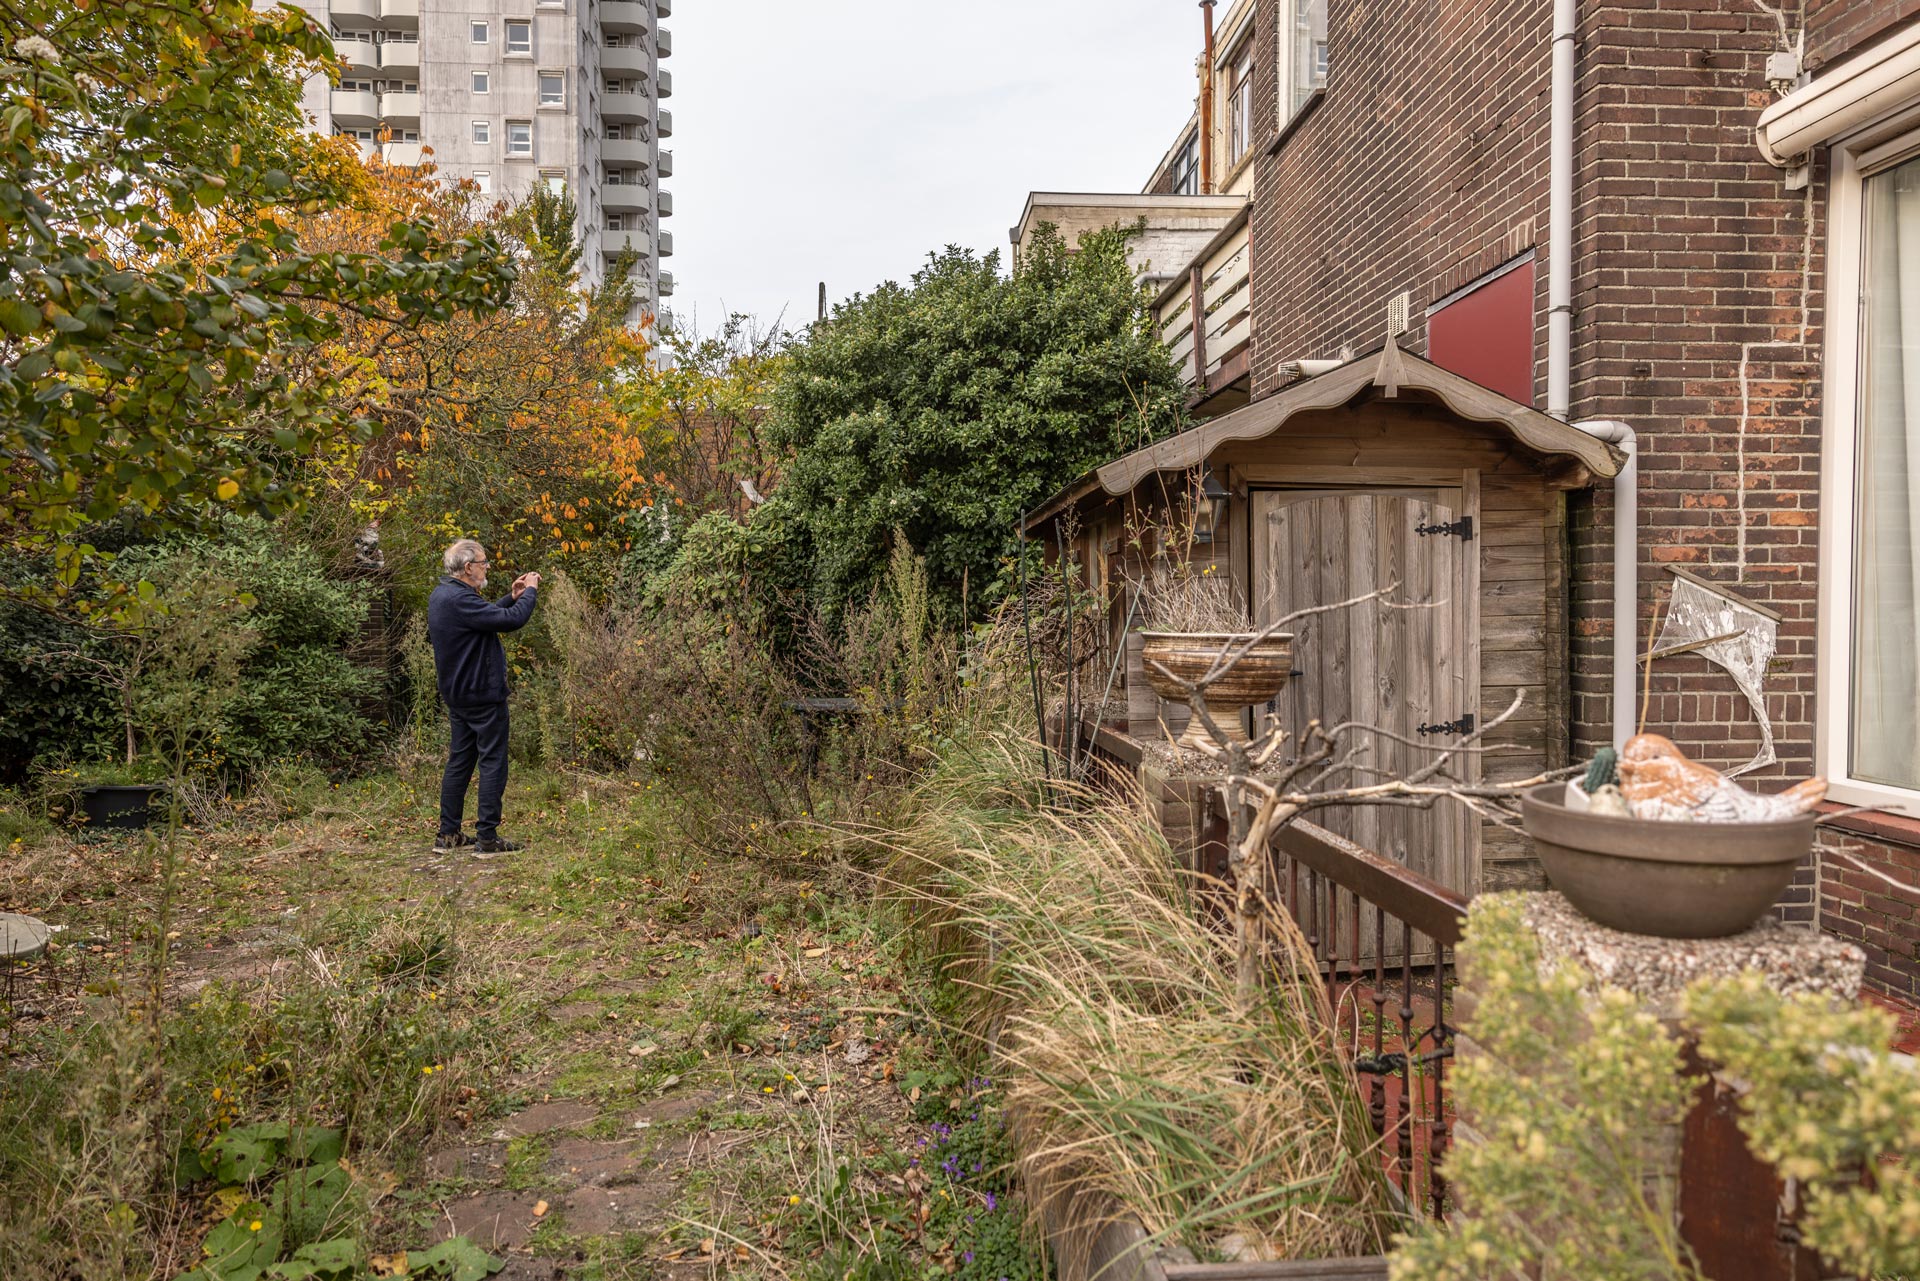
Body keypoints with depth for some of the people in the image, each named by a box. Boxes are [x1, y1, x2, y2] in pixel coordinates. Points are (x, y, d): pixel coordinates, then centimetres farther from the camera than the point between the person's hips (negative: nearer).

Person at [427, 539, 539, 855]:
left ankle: (448, 835, 20)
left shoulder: (441, 595, 9)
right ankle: (487, 838, 0)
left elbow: (488, 615, 19)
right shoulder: (459, 600, -23)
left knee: (459, 761, 15)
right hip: (484, 695, -10)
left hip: (458, 695, 10)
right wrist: (530, 591, -11)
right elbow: (512, 620, -27)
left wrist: (512, 597, 10)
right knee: (493, 763, -3)